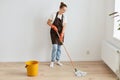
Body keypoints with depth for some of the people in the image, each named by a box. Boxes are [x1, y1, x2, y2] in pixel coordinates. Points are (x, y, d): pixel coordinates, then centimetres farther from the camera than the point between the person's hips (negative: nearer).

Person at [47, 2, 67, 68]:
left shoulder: (64, 17, -1)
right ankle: (52, 61, 3)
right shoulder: (54, 14, -8)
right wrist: (53, 26, -20)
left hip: (60, 33, 4)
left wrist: (62, 35, -21)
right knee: (55, 47, -11)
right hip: (54, 33, -3)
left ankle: (58, 60, 23)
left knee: (59, 47, 9)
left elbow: (64, 26, -8)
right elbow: (48, 22, -4)